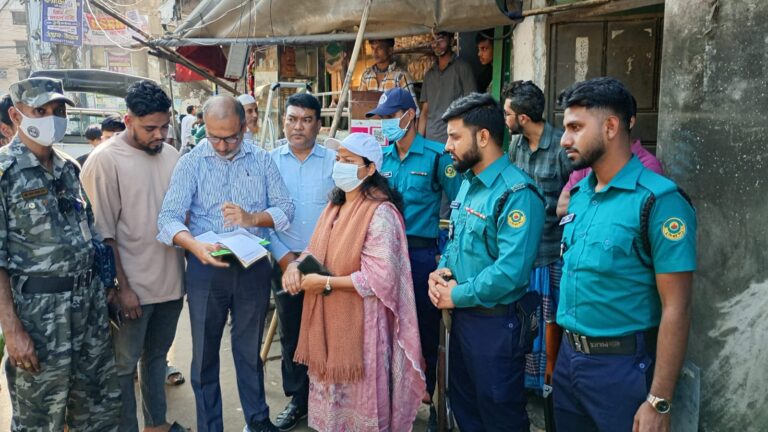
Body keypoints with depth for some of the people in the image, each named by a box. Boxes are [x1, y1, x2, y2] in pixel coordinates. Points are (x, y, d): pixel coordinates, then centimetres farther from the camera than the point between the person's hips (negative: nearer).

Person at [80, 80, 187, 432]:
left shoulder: (171, 155, 5)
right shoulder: (104, 160, -11)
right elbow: (103, 232, -12)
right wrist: (122, 287, -13)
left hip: (171, 280, 6)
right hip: (132, 286, -5)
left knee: (157, 355, 20)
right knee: (124, 365, 8)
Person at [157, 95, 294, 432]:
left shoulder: (261, 159, 1)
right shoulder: (191, 163, -6)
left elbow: (285, 208, -4)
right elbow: (168, 218, -16)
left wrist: (252, 218, -23)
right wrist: (195, 246, -35)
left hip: (253, 267, 2)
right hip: (206, 269, -1)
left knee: (250, 349, 17)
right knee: (205, 353, 11)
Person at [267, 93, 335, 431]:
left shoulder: (334, 161, -2)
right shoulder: (268, 161, 1)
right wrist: (283, 256, -6)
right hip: (285, 262, 1)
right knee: (290, 333, 10)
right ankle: (297, 400, 26)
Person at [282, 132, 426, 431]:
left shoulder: (380, 212, -17)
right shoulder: (334, 206, 11)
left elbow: (380, 278, -23)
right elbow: (316, 251, 16)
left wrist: (326, 283, -20)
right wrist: (296, 266, -6)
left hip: (359, 324, -8)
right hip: (328, 320, 8)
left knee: (359, 401, 7)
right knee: (332, 397, 20)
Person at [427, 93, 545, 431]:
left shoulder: (517, 193, -22)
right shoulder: (469, 183, 9)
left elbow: (509, 272, -29)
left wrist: (456, 295, -18)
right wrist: (442, 271, -4)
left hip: (496, 323, -9)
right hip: (462, 315, 9)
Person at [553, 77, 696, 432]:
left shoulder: (659, 200, -16)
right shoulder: (578, 194, 5)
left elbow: (676, 309, -17)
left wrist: (659, 402, -18)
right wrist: (561, 351, 11)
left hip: (620, 364, -7)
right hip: (568, 356, 7)